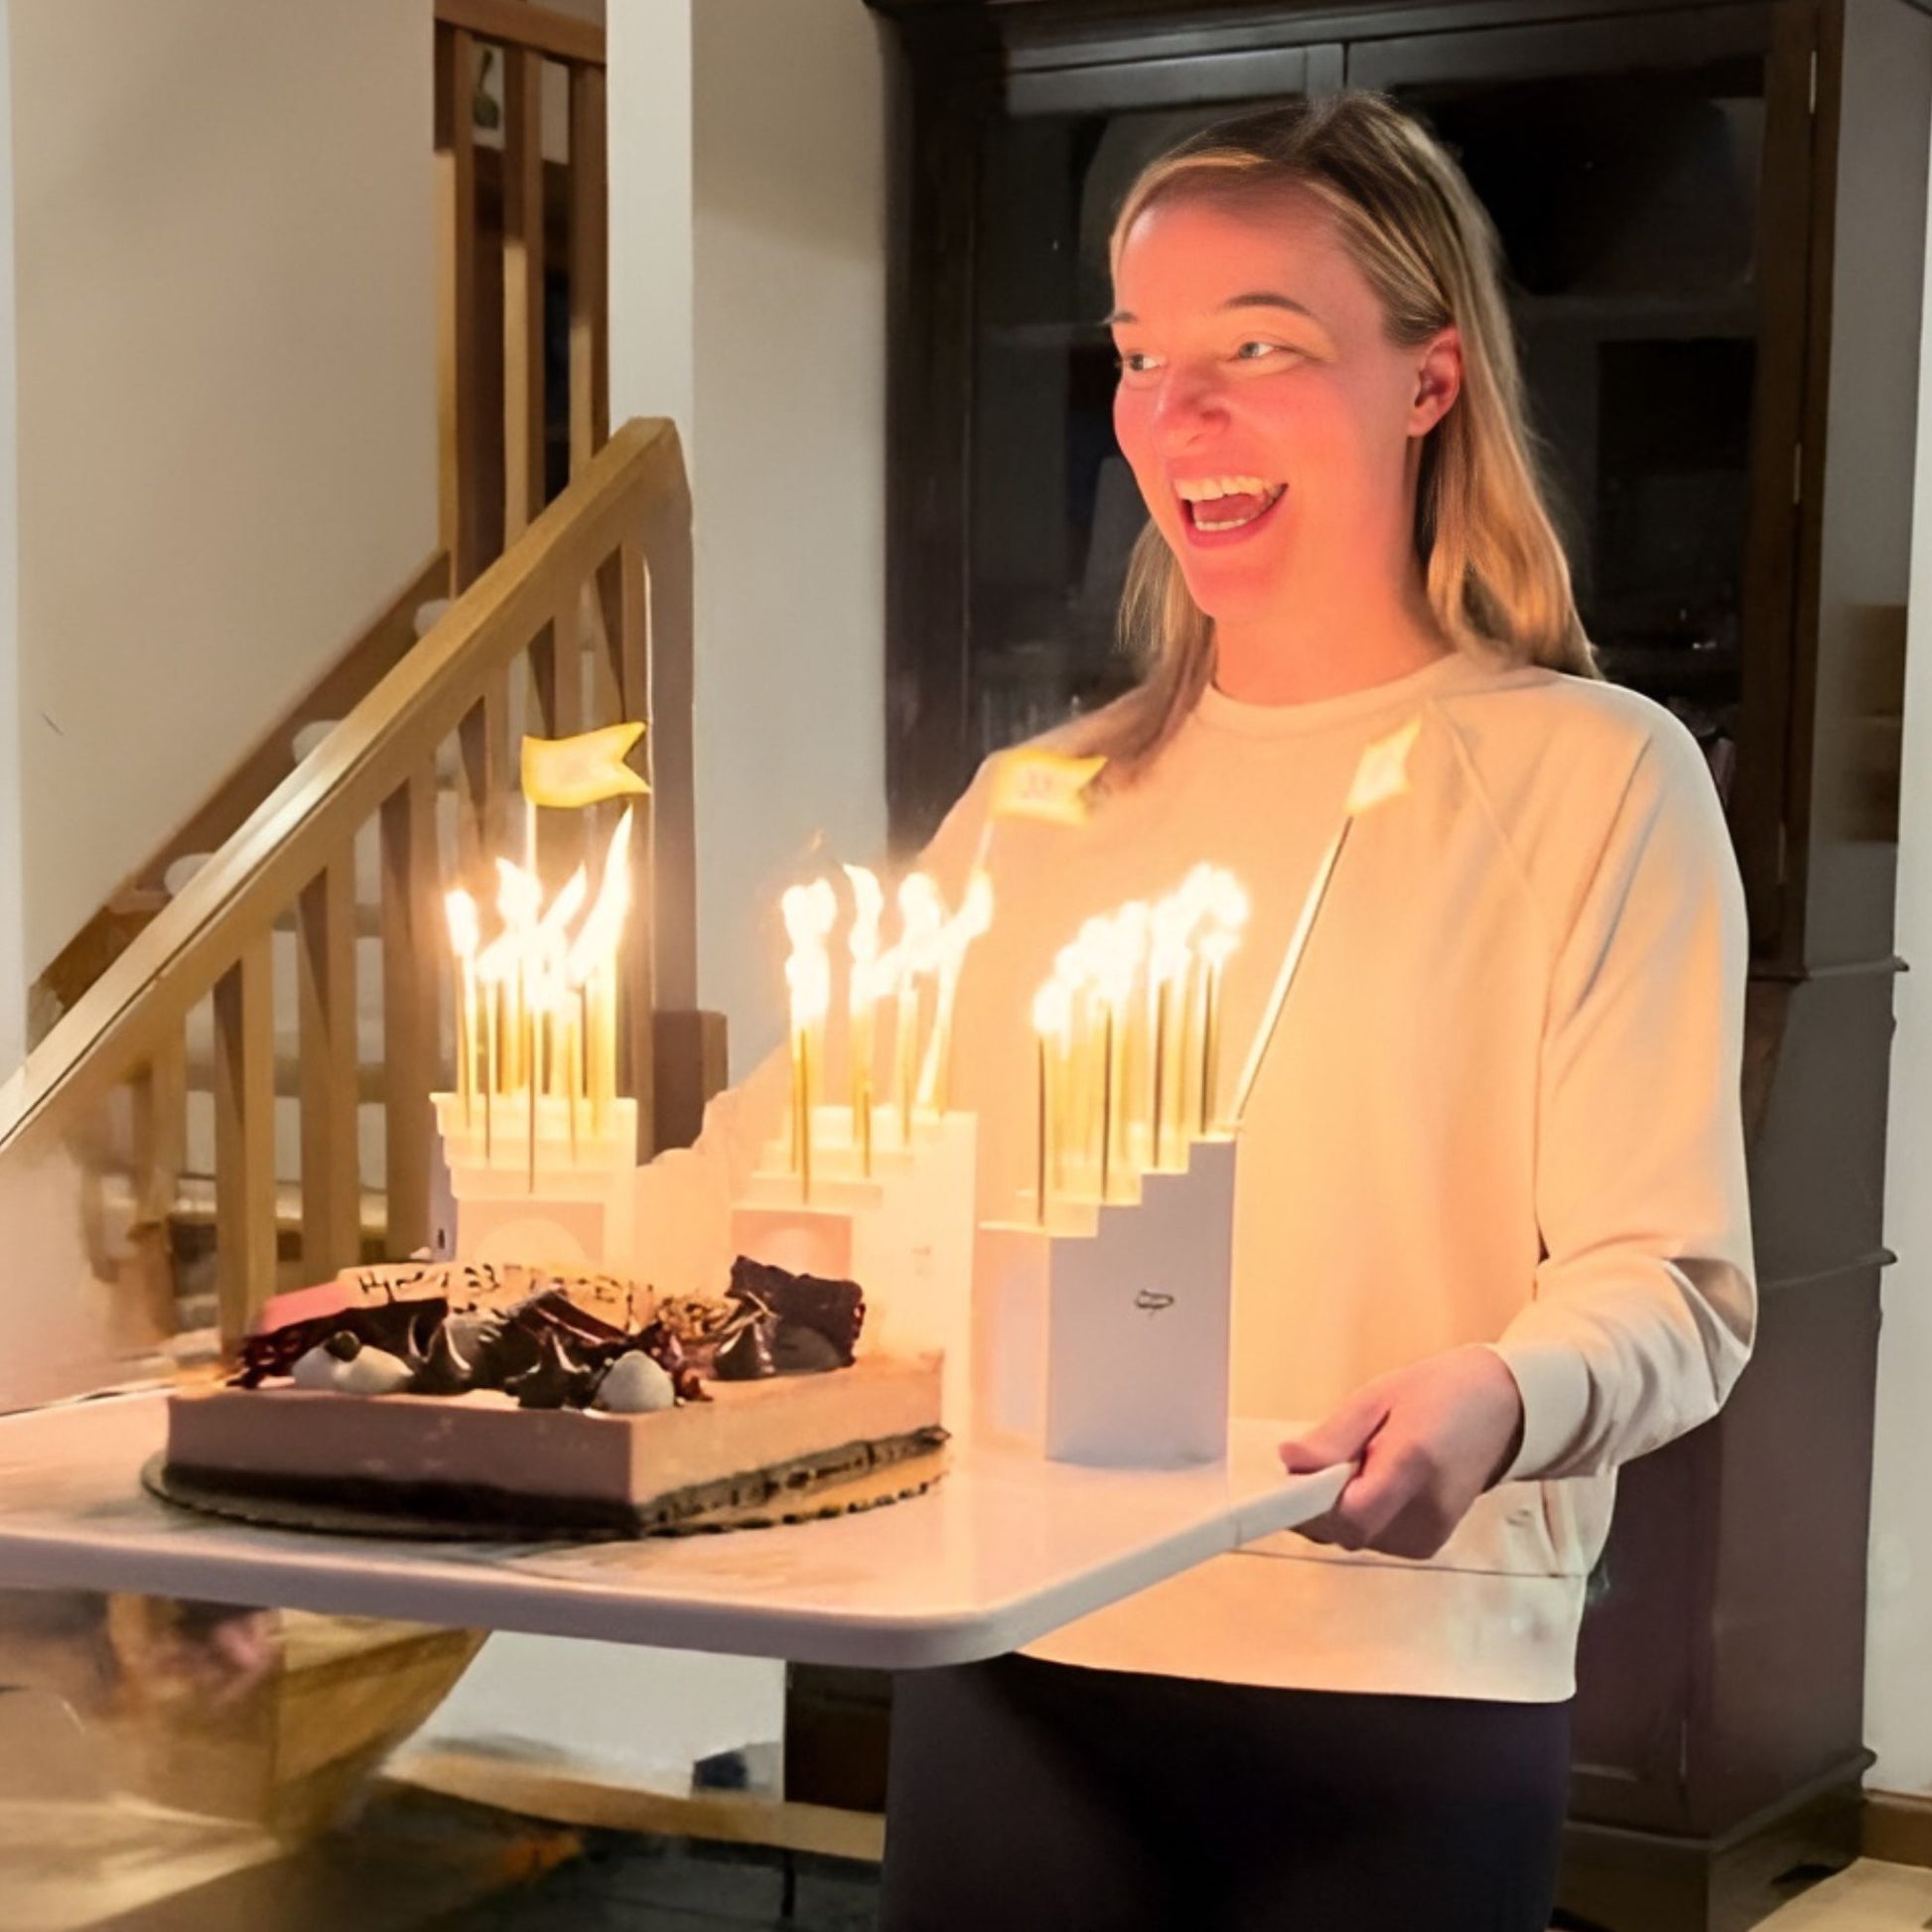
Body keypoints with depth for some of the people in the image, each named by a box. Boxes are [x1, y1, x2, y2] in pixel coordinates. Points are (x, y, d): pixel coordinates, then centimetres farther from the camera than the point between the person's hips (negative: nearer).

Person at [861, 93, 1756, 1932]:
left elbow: (1671, 1280, -9)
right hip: (1011, 1664, 4)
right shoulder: (1042, 801, 11)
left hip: (1401, 1708, -3)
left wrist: (1498, 1406, -29)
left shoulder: (1595, 777, -3)